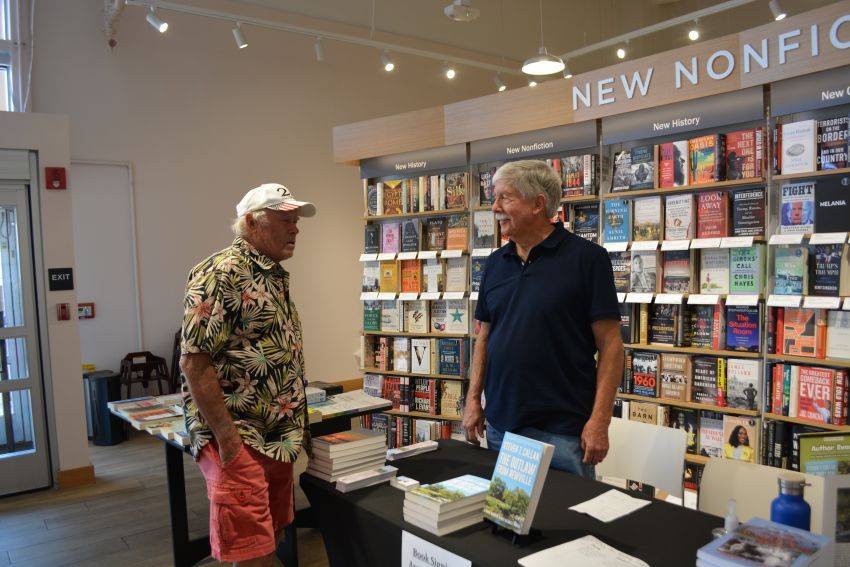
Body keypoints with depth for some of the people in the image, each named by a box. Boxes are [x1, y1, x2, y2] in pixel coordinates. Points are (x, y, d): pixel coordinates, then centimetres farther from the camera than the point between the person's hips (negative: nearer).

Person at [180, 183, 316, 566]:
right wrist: (227, 437, -21)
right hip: (239, 441, -9)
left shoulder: (276, 276, 14)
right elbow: (194, 362, -20)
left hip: (279, 440, 9)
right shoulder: (221, 274, -15)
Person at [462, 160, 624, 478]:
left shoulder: (586, 258, -8)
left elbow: (610, 344, -10)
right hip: (499, 425, 5)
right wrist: (473, 399, 6)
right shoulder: (495, 263, 9)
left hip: (561, 429, -5)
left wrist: (599, 420, -15)